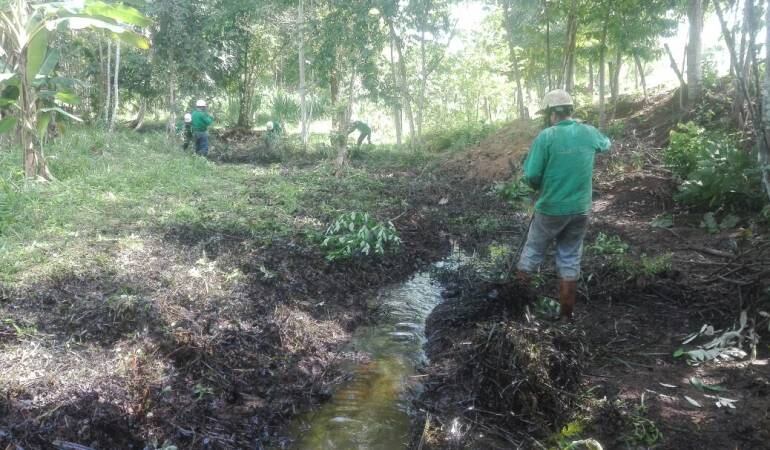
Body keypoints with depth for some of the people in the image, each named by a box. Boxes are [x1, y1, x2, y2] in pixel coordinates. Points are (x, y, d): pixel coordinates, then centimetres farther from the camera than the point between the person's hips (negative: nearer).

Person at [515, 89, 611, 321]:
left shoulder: (546, 136, -14)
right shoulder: (590, 133, 0)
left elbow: (531, 175, -16)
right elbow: (606, 143, 25)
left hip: (551, 209, -4)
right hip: (580, 209, 4)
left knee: (534, 250, 16)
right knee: (570, 260, 13)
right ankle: (566, 313, 20)